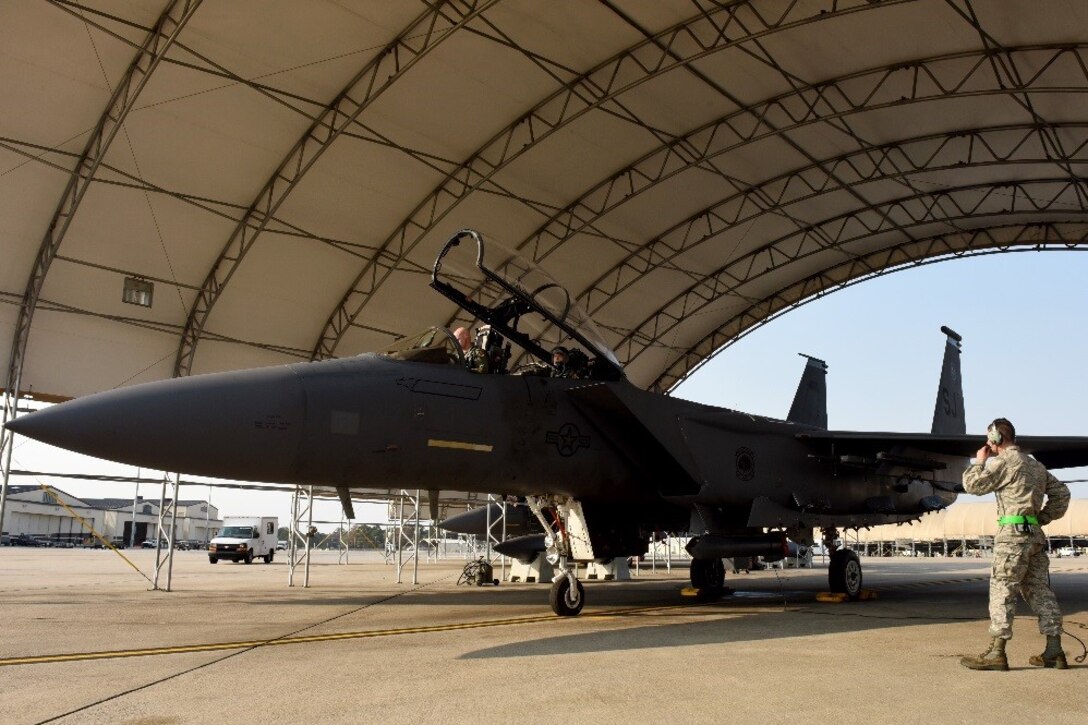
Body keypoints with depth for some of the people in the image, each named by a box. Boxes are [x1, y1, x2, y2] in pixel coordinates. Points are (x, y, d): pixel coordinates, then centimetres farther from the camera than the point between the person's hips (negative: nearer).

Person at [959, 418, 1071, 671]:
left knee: (1002, 590, -7)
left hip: (1014, 532, -8)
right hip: (1035, 534, 8)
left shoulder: (1004, 462, -7)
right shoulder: (1035, 465, 20)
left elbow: (973, 484, -8)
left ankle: (996, 652, -8)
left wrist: (979, 461, 7)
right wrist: (1044, 517, 18)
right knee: (1040, 590, 10)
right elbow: (1061, 492, 22)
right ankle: (1054, 651, 11)